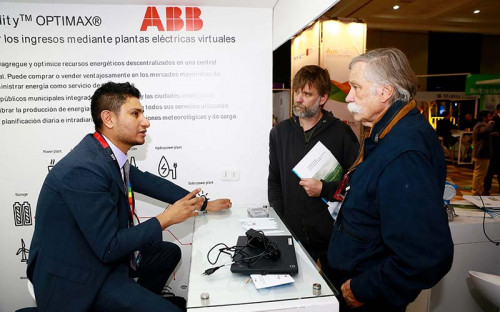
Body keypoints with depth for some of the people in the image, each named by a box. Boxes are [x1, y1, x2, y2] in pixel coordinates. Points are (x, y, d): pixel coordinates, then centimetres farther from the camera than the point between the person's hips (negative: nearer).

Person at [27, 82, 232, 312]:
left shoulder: (112, 155, -4)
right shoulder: (85, 170, -29)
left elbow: (147, 181, 10)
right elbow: (108, 248, -26)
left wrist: (203, 204, 12)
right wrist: (166, 219, -17)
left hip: (102, 251, 9)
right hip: (74, 277, -9)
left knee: (170, 252, 21)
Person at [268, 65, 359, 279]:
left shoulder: (340, 132, -6)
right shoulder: (280, 132, 6)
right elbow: (274, 181, 9)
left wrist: (324, 189, -17)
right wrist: (281, 221, 2)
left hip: (332, 235, -2)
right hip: (292, 233, 3)